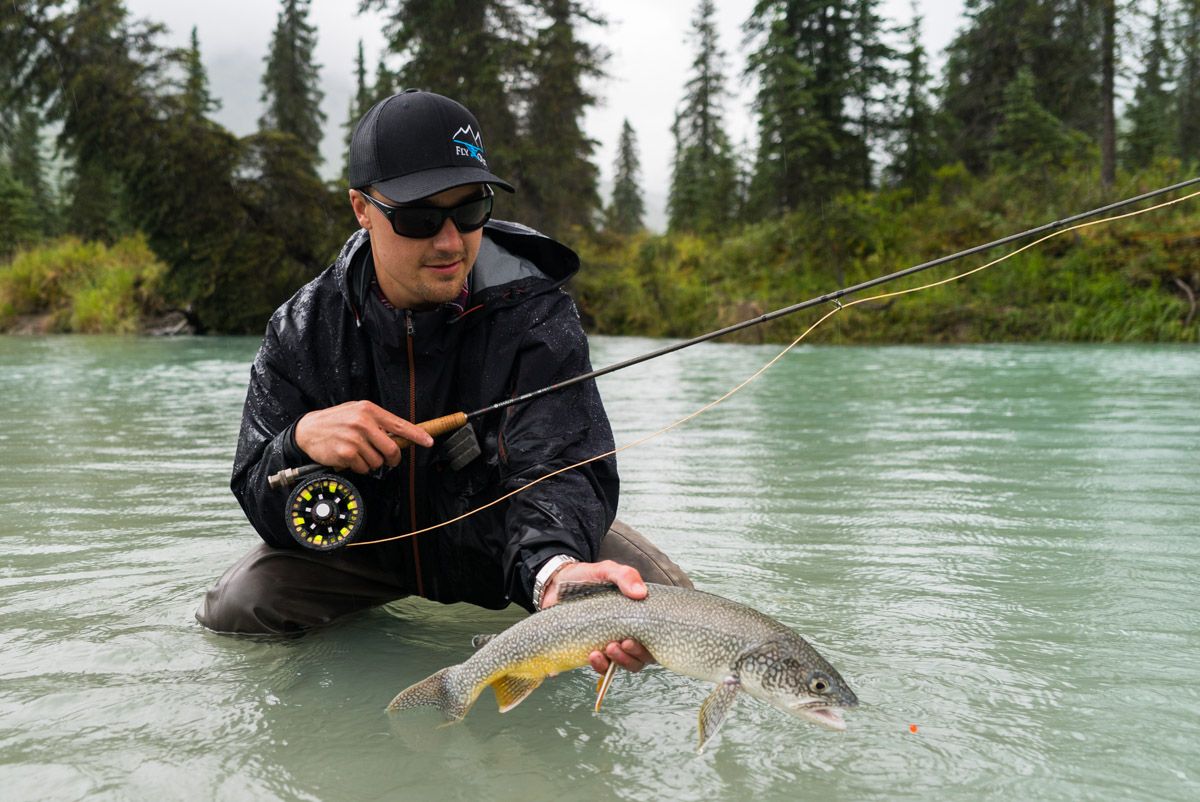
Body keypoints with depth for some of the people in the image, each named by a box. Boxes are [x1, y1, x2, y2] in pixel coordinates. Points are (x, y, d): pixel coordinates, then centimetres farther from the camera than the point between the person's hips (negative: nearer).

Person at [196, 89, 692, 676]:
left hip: (504, 539, -1)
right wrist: (303, 440, -40)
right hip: (370, 539, 2)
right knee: (232, 612, -15)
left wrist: (556, 568, -60)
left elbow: (554, 468, -36)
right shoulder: (304, 329, -15)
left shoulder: (536, 314, -23)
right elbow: (261, 506, -15)